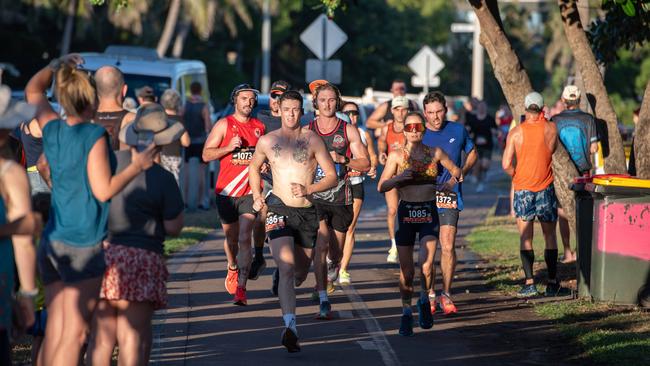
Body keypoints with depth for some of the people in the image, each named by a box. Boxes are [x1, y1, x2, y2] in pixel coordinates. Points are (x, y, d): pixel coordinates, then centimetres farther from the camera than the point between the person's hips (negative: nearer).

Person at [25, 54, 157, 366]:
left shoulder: (52, 129, 5)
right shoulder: (94, 136, -14)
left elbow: (33, 89, 23)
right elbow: (103, 190, -15)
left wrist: (57, 65, 28)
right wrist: (137, 166, -6)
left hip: (51, 243, 7)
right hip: (83, 245, -6)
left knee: (55, 327, 10)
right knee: (74, 333, -4)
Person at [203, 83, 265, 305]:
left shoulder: (260, 127, 8)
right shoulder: (224, 125, 0)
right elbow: (206, 154, -3)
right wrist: (229, 147, -17)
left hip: (250, 191, 0)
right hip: (226, 191, 0)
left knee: (244, 238, -13)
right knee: (231, 238, 13)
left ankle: (241, 287, -15)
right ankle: (232, 269, 45)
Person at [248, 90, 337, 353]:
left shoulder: (313, 140, 1)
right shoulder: (267, 141, 5)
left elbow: (332, 177, 0)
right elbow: (254, 167, 24)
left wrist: (307, 189, -16)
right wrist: (257, 196, 9)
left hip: (307, 212, 2)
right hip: (279, 210, -2)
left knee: (300, 273, 15)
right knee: (287, 267, -21)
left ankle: (287, 288, 54)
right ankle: (290, 326, -31)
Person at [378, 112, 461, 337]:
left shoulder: (435, 153, 6)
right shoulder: (397, 155, 1)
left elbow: (455, 171, 21)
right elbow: (382, 186, -3)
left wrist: (456, 176, 3)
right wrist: (399, 178, -17)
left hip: (429, 213, 0)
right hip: (406, 212, 0)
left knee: (426, 267, -15)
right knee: (406, 271, 1)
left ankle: (424, 301, 14)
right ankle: (406, 313, 21)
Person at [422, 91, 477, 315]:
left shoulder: (458, 131, 4)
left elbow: (472, 154, 19)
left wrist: (459, 175, 2)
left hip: (450, 196, 0)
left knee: (448, 246, -9)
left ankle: (446, 295, 2)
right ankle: (430, 295, 13)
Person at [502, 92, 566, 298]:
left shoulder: (515, 132, -7)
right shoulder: (551, 129, -4)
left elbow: (506, 165, -10)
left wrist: (516, 176, 8)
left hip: (522, 188, -1)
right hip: (546, 188, 1)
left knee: (525, 238, 3)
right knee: (549, 236, 10)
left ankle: (529, 283, -4)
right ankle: (552, 283, 10)